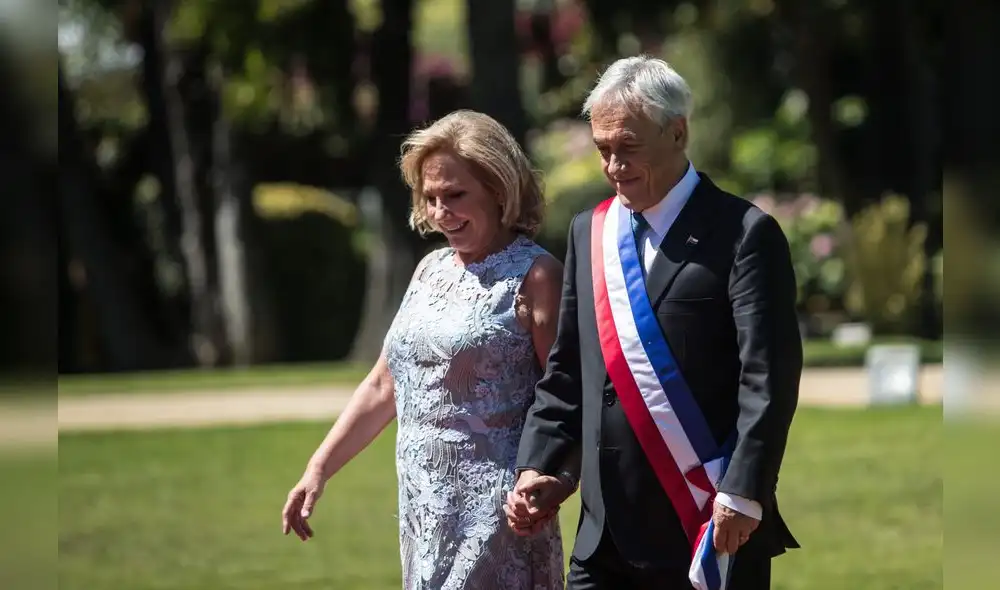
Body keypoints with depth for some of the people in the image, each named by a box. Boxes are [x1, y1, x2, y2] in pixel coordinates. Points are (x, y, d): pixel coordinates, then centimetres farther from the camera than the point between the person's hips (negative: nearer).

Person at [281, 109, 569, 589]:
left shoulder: (533, 275, -7)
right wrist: (319, 468, 14)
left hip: (490, 508, -7)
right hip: (423, 501, 7)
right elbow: (383, 386, 19)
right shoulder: (430, 270, 14)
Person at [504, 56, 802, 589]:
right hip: (606, 531, 6)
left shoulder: (743, 234, -5)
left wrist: (742, 495, -19)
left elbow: (768, 377, -11)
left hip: (711, 528, -6)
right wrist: (536, 467, 6)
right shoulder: (587, 232, 15)